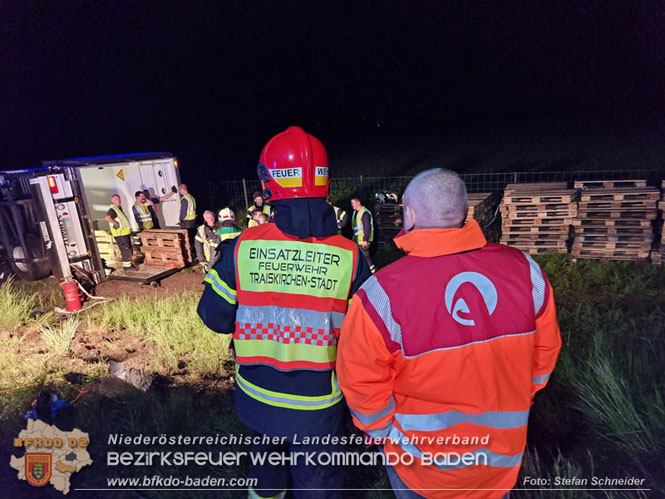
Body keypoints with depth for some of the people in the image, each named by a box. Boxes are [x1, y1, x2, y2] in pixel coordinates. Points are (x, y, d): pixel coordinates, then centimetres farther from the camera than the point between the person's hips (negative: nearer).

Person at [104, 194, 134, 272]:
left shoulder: (119, 208, 16)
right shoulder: (112, 209, -15)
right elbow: (107, 217, -34)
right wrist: (116, 223, -25)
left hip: (125, 233, 10)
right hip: (120, 234, -10)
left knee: (128, 249, 17)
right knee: (126, 250, -7)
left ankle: (128, 263, 27)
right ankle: (126, 266, 0)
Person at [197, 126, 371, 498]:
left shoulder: (243, 248, -19)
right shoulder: (350, 256, -21)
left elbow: (214, 315, -8)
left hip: (256, 397, 3)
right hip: (317, 407, -2)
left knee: (267, 452, 33)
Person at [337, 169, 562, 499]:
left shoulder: (383, 293, -28)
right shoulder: (524, 269, -16)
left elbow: (362, 381, -20)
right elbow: (545, 349, -2)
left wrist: (384, 431, -1)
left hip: (421, 459, -2)